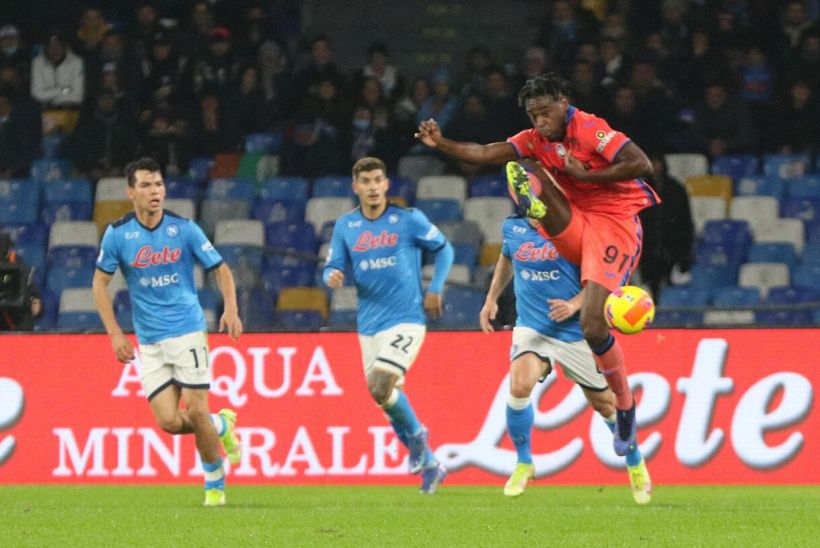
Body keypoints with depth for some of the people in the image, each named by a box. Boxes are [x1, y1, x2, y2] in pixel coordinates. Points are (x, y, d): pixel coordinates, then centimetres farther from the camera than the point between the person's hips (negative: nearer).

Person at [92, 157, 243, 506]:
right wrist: (115, 334, -1)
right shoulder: (117, 234, -2)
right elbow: (100, 282, 7)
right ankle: (221, 425, 23)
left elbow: (221, 270, 3)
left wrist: (231, 310, -15)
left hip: (188, 331, -2)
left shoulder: (184, 229, -4)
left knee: (195, 411, -9)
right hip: (149, 342, 2)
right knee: (168, 421, -8)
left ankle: (215, 483, 11)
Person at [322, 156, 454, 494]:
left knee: (379, 388, -20)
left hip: (406, 318, -5)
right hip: (369, 324, 5)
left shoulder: (409, 220, -5)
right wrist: (333, 277, -16)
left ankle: (414, 434, 9)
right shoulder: (345, 227, 5)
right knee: (387, 395, 10)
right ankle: (428, 465, 27)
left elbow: (443, 249, 7)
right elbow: (333, 267, 8)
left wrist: (434, 290, -2)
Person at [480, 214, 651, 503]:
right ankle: (523, 463, -6)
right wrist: (491, 300, 22)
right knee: (519, 386, -25)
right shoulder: (512, 227, 1)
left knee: (605, 402, 9)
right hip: (531, 327, 2)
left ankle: (636, 466, 34)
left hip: (576, 332, -2)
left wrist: (574, 304, -24)